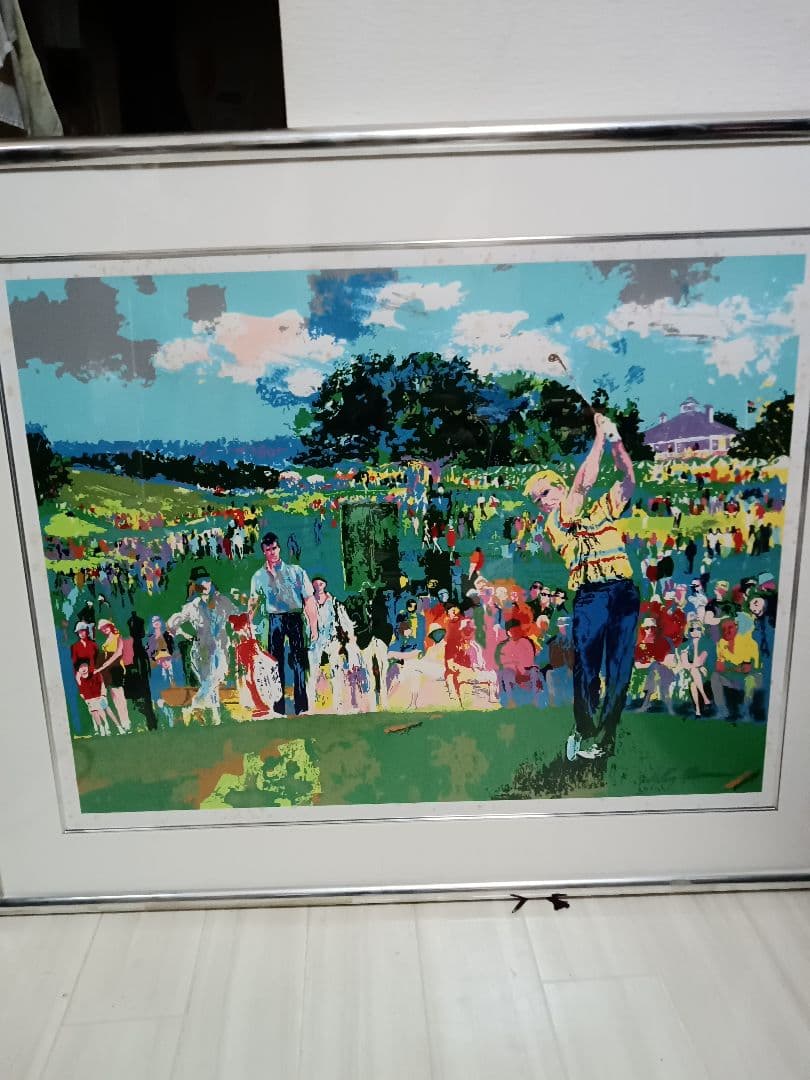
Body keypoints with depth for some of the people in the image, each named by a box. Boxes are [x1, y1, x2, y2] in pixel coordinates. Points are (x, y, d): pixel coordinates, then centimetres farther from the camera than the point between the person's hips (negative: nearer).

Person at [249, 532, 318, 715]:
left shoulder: (296, 571, 6)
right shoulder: (259, 576, 11)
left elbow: (309, 600, 3)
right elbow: (253, 604, 13)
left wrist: (314, 626, -4)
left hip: (295, 618, -1)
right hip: (273, 620, 2)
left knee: (299, 662, -6)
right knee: (275, 663, 2)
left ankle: (302, 707, -4)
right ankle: (278, 709, 8)